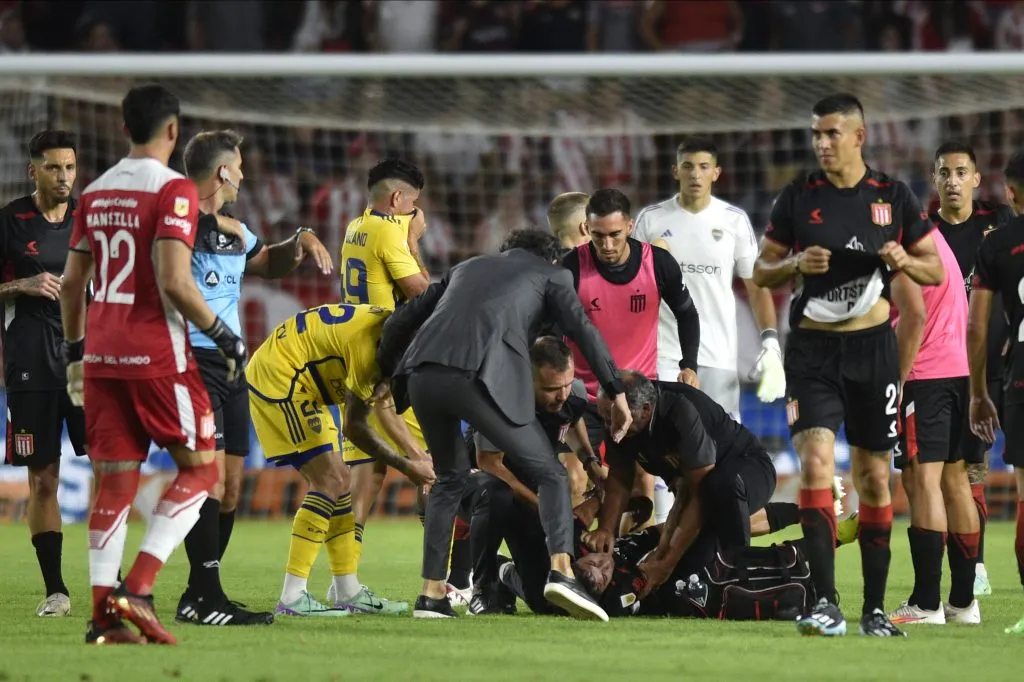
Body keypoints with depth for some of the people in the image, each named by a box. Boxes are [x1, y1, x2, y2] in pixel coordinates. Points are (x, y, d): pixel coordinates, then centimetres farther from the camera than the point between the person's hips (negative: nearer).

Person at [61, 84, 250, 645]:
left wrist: (75, 353, 26)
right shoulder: (173, 190, -10)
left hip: (102, 356, 6)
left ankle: (104, 613, 0)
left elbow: (72, 282, 15)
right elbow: (174, 282, -19)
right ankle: (137, 588, -9)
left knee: (115, 481, 7)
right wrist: (224, 335, -8)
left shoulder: (96, 192, 12)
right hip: (157, 356, -6)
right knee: (200, 468, 5)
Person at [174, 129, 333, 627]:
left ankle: (197, 597, 15)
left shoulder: (232, 230, 18)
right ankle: (206, 598, -16)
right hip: (192, 360, -9)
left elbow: (268, 264, 36)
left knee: (230, 486, 8)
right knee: (210, 477, -16)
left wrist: (300, 240, 18)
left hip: (230, 366, 9)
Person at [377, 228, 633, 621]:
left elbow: (403, 320, 34)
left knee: (451, 477, 26)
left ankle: (431, 594, 20)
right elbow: (583, 332, 9)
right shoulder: (550, 275, 23)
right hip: (482, 378, -5)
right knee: (550, 474, 6)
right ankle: (561, 570, -17)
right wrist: (617, 393, 9)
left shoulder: (466, 268, 36)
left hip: (422, 375, 5)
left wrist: (387, 370, 45)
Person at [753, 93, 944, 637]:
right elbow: (762, 271, 8)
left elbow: (935, 271, 9)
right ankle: (826, 605, -21)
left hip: (872, 347, 1)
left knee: (875, 477, 5)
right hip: (812, 350, -1)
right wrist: (797, 264, -12)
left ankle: (874, 608, 15)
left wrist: (905, 261, -12)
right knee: (815, 462, -17)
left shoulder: (893, 197, 3)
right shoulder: (798, 197, 3)